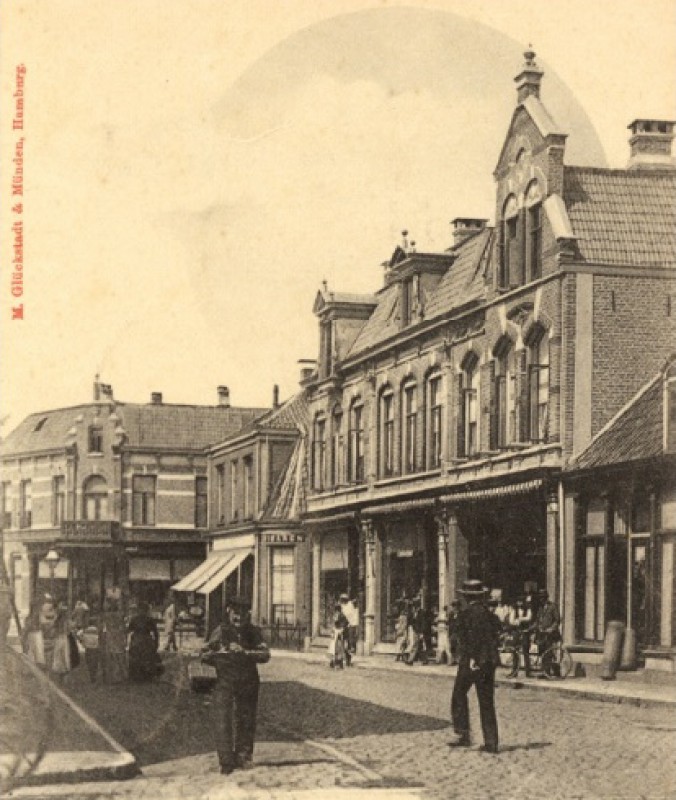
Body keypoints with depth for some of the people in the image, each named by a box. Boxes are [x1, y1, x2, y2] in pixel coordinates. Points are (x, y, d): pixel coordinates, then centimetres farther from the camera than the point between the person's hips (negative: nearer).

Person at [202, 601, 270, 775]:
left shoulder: (253, 632, 1)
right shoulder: (220, 631, -2)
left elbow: (265, 654, -10)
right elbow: (206, 655, 0)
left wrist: (244, 652, -23)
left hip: (248, 683, 2)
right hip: (225, 682, -2)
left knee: (246, 721, 10)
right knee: (223, 721, -11)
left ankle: (243, 757, 26)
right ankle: (226, 762, -6)